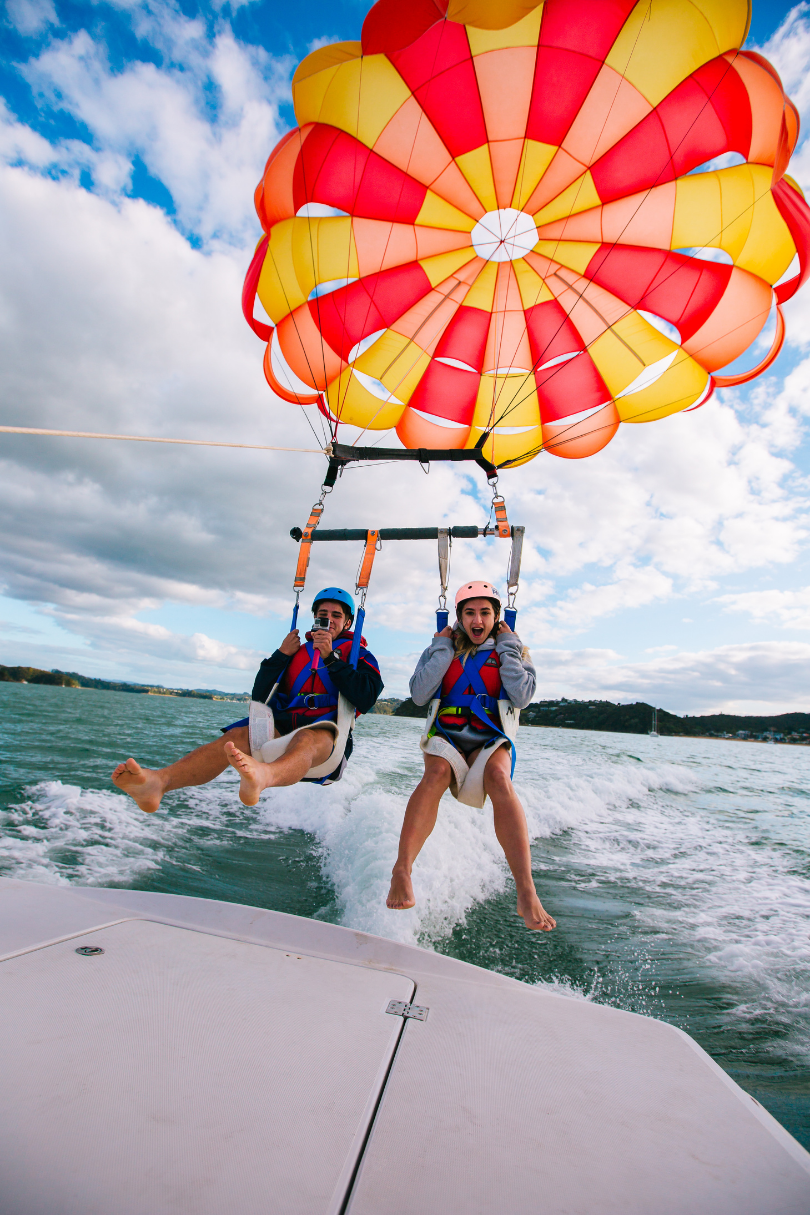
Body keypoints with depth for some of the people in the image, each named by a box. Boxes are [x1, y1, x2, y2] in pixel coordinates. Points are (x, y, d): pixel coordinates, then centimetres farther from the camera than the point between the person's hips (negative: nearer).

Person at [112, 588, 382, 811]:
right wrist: (280, 655, 6)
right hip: (283, 727, 4)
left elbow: (367, 699, -8)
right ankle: (159, 780, -47)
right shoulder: (298, 652, 24)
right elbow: (259, 697, 16)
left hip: (326, 735, -4)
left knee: (307, 740, -38)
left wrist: (330, 657, -10)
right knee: (235, 736, -24)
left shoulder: (357, 654, 13)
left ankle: (262, 777, -72)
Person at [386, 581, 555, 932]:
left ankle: (526, 893, -39)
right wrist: (443, 649, -3)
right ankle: (402, 872, -40)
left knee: (499, 777, -34)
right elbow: (418, 695, -2)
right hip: (445, 738, 1)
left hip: (490, 742, 0)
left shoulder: (512, 650, 11)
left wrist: (507, 648, -4)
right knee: (436, 772, -33)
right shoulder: (441, 648, 12)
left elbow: (522, 697, -7)